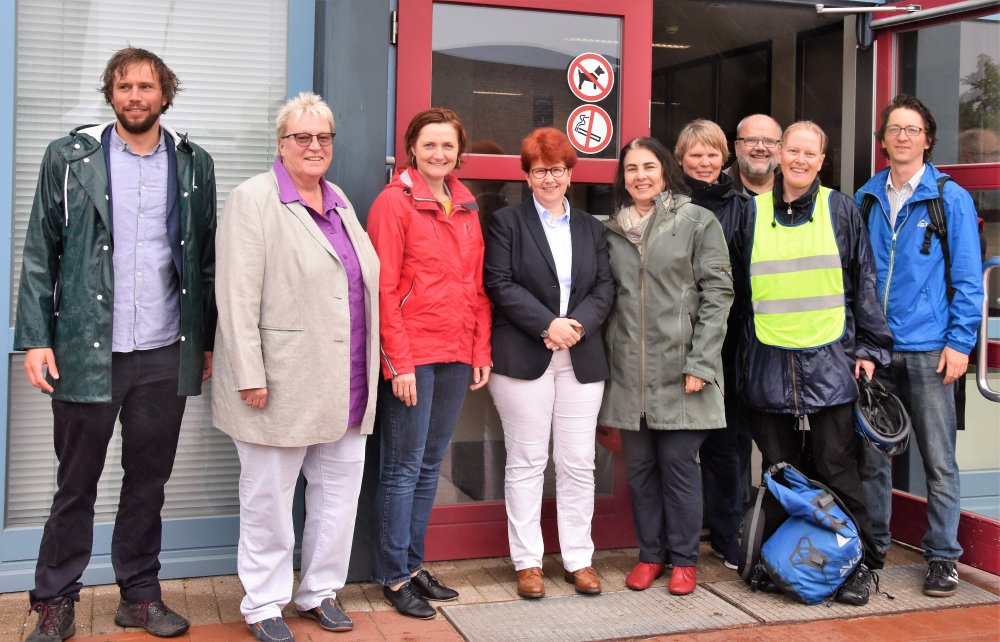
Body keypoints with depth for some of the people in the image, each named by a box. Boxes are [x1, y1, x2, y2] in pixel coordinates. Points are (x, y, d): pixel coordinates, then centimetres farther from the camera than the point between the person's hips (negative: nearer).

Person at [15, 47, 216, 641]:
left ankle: (140, 593, 25)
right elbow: (41, 254, 0)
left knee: (149, 481, 11)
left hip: (165, 355, 2)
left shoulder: (194, 165, 7)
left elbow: (207, 259, 9)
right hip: (86, 351, -1)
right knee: (76, 484, 8)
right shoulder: (70, 158, 2)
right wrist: (36, 339, -7)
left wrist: (208, 341, 6)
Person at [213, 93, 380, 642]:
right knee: (268, 498, 5)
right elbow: (237, 297, -14)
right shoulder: (253, 199, -7)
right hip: (283, 383, -7)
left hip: (345, 385, 7)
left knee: (340, 488, 13)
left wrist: (368, 370, 15)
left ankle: (320, 592, 29)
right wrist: (249, 376, -18)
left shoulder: (339, 201, 16)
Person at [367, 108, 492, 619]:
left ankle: (412, 563, 26)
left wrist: (481, 351, 8)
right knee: (403, 467, 2)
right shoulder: (394, 201, -7)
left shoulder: (466, 205, 12)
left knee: (430, 464, 14)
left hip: (456, 355, 6)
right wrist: (398, 362, -15)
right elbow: (384, 288, -11)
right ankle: (393, 576, 14)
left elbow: (476, 283, 14)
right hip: (412, 356, -6)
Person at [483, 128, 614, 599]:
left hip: (582, 360, 3)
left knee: (578, 464, 5)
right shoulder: (507, 222, 5)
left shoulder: (590, 226, 16)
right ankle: (528, 561, 11)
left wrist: (578, 324, -11)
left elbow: (605, 288, 8)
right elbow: (500, 284, -6)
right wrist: (548, 324, -15)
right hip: (523, 359, -3)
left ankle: (578, 558, 15)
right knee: (526, 462, 2)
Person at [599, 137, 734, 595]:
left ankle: (684, 558, 15)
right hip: (629, 369, 4)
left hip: (679, 368, -4)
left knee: (679, 463, 0)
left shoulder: (698, 222, 0)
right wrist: (607, 358, 6)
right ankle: (650, 554, 22)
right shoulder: (612, 231, 11)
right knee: (640, 465, 9)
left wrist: (701, 363, -11)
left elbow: (718, 293, -4)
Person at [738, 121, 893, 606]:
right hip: (769, 362, 2)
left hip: (830, 361, -2)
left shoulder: (840, 210, 4)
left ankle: (856, 563, 14)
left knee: (837, 468, 1)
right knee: (779, 471, 9)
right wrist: (742, 346, 12)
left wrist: (869, 347, 1)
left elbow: (864, 282, 6)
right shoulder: (753, 212, 7)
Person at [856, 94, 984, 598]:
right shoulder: (865, 199, 9)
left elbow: (967, 277, -2)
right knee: (871, 454, 10)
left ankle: (942, 556, 16)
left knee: (938, 459, 4)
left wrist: (960, 342, -9)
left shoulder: (951, 198, 0)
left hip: (929, 351, -3)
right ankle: (871, 546, 24)